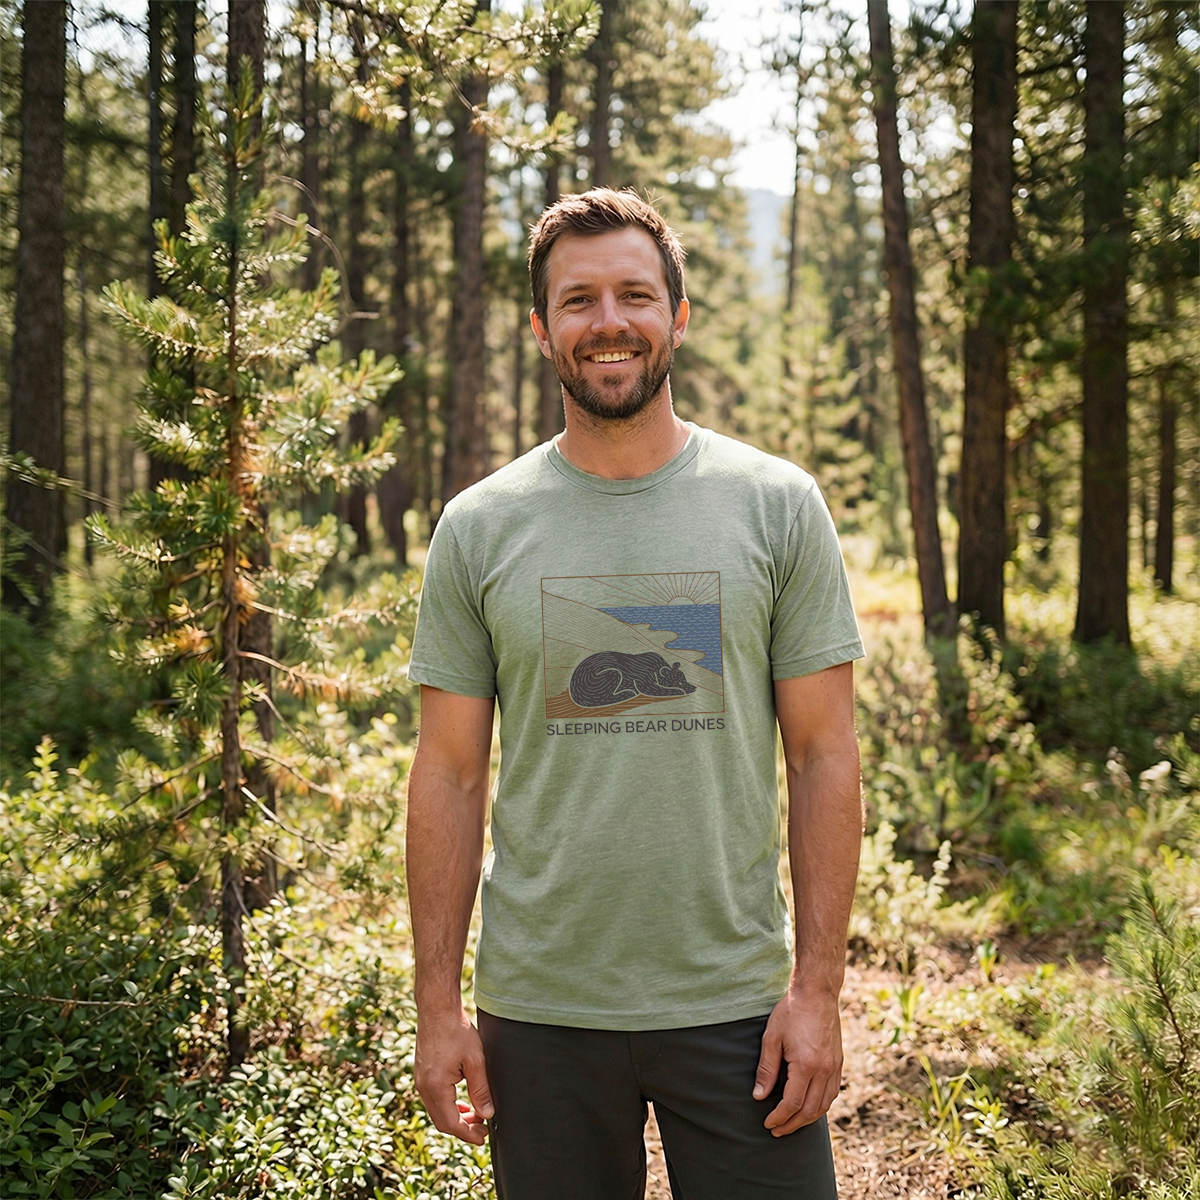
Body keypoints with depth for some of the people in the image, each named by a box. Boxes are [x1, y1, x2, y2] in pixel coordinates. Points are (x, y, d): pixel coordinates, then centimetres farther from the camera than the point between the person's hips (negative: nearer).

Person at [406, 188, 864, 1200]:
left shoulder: (778, 505, -1)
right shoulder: (479, 528, 1)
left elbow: (824, 757, -1)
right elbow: (450, 777, 3)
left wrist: (818, 987, -6)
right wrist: (439, 1004, 0)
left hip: (737, 1003, 0)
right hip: (539, 1006, 1)